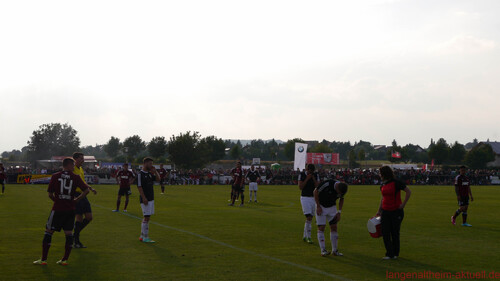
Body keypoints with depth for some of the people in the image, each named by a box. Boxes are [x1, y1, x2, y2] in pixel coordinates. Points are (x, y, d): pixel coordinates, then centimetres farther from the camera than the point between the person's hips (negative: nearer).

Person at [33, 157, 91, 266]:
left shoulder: (55, 176, 0)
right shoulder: (76, 177, 0)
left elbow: (50, 194, 2)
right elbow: (86, 190, -4)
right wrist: (76, 200, 7)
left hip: (57, 208, -1)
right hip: (70, 209, 1)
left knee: (48, 232, 6)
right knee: (69, 233, 9)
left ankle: (43, 259, 6)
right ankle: (65, 259, 10)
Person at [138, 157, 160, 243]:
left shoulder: (149, 173, 13)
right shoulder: (140, 174, -11)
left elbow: (158, 179, 16)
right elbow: (139, 187, -16)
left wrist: (155, 171, 3)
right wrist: (144, 198, -21)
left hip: (151, 198, 9)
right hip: (145, 199, -9)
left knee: (147, 217, 11)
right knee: (146, 217, -9)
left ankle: (142, 236, 19)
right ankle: (145, 237, -6)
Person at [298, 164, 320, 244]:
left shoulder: (316, 175, 2)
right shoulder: (302, 175, -6)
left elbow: (318, 187, -5)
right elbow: (300, 187, -13)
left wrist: (313, 178, -16)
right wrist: (307, 179, -19)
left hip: (313, 198, 4)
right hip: (304, 198, -4)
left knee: (310, 218, 8)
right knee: (308, 218, -14)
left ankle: (305, 236, 20)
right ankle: (309, 237, -8)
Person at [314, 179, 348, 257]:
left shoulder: (342, 189, -15)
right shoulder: (327, 184, -31)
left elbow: (341, 199, 6)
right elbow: (315, 191, -18)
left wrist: (339, 212, 0)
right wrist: (318, 206, -15)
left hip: (332, 207, 4)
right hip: (321, 206, -4)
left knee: (334, 227, 0)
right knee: (321, 228, -9)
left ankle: (335, 250, 7)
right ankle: (323, 250, -6)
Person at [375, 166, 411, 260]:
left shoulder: (396, 183, -12)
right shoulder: (383, 185, 8)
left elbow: (409, 192, -11)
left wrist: (403, 204, -13)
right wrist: (379, 211, 19)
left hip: (396, 211, -6)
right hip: (385, 211, 6)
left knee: (395, 233, 5)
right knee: (385, 233, 0)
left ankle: (395, 253, 19)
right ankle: (389, 253, 7)